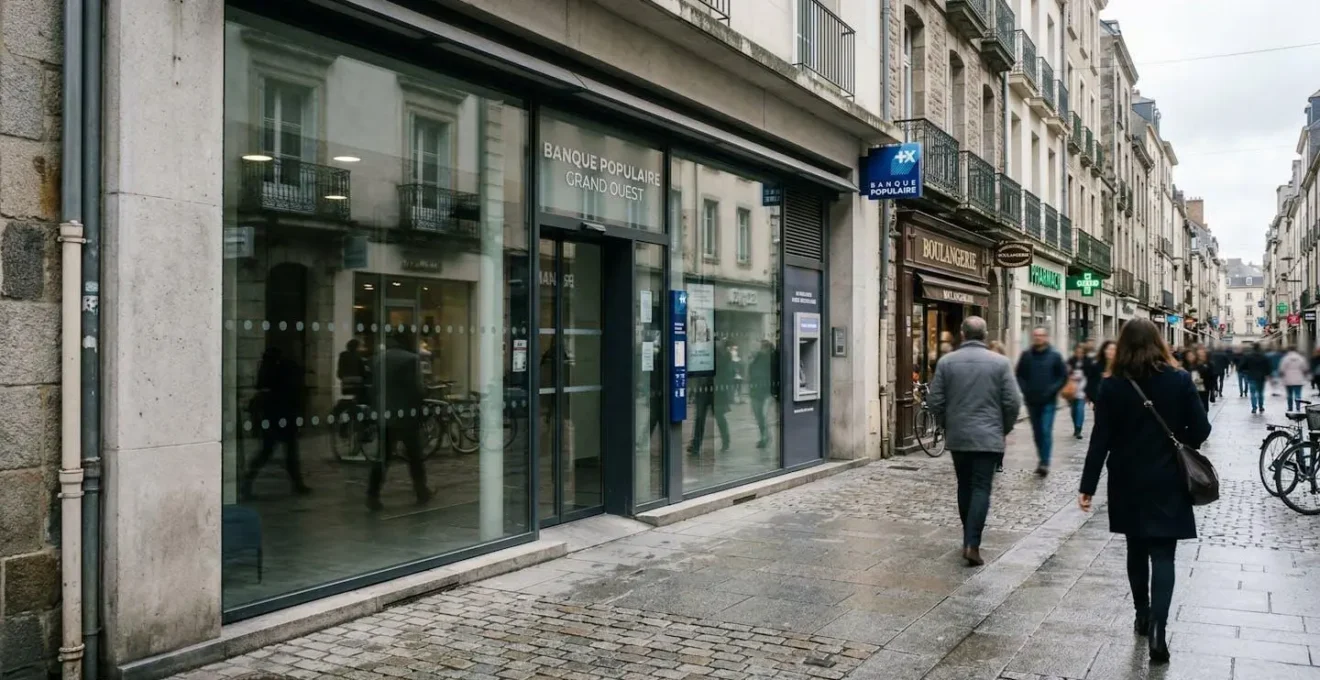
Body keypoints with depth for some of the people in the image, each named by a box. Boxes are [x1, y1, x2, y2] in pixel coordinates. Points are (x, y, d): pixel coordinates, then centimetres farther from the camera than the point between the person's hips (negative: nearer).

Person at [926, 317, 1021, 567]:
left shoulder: (946, 361, -1)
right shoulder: (1000, 362, -5)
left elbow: (935, 401, -2)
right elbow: (1012, 402, -6)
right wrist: (1005, 428, 10)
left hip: (957, 436, 2)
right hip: (988, 436, -2)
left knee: (964, 487, 15)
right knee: (981, 489, -2)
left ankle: (969, 538, 23)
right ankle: (972, 544, -10)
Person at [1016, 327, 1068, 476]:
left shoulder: (1054, 356, 0)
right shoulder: (1026, 355, 4)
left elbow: (1063, 376, 2)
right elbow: (1020, 375, 9)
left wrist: (1052, 390, -10)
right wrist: (1025, 390, -6)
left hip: (1048, 401, -3)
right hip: (1031, 401, 3)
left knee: (1046, 431, -12)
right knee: (1037, 432, 10)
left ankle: (1045, 462, -10)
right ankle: (1042, 460, 23)